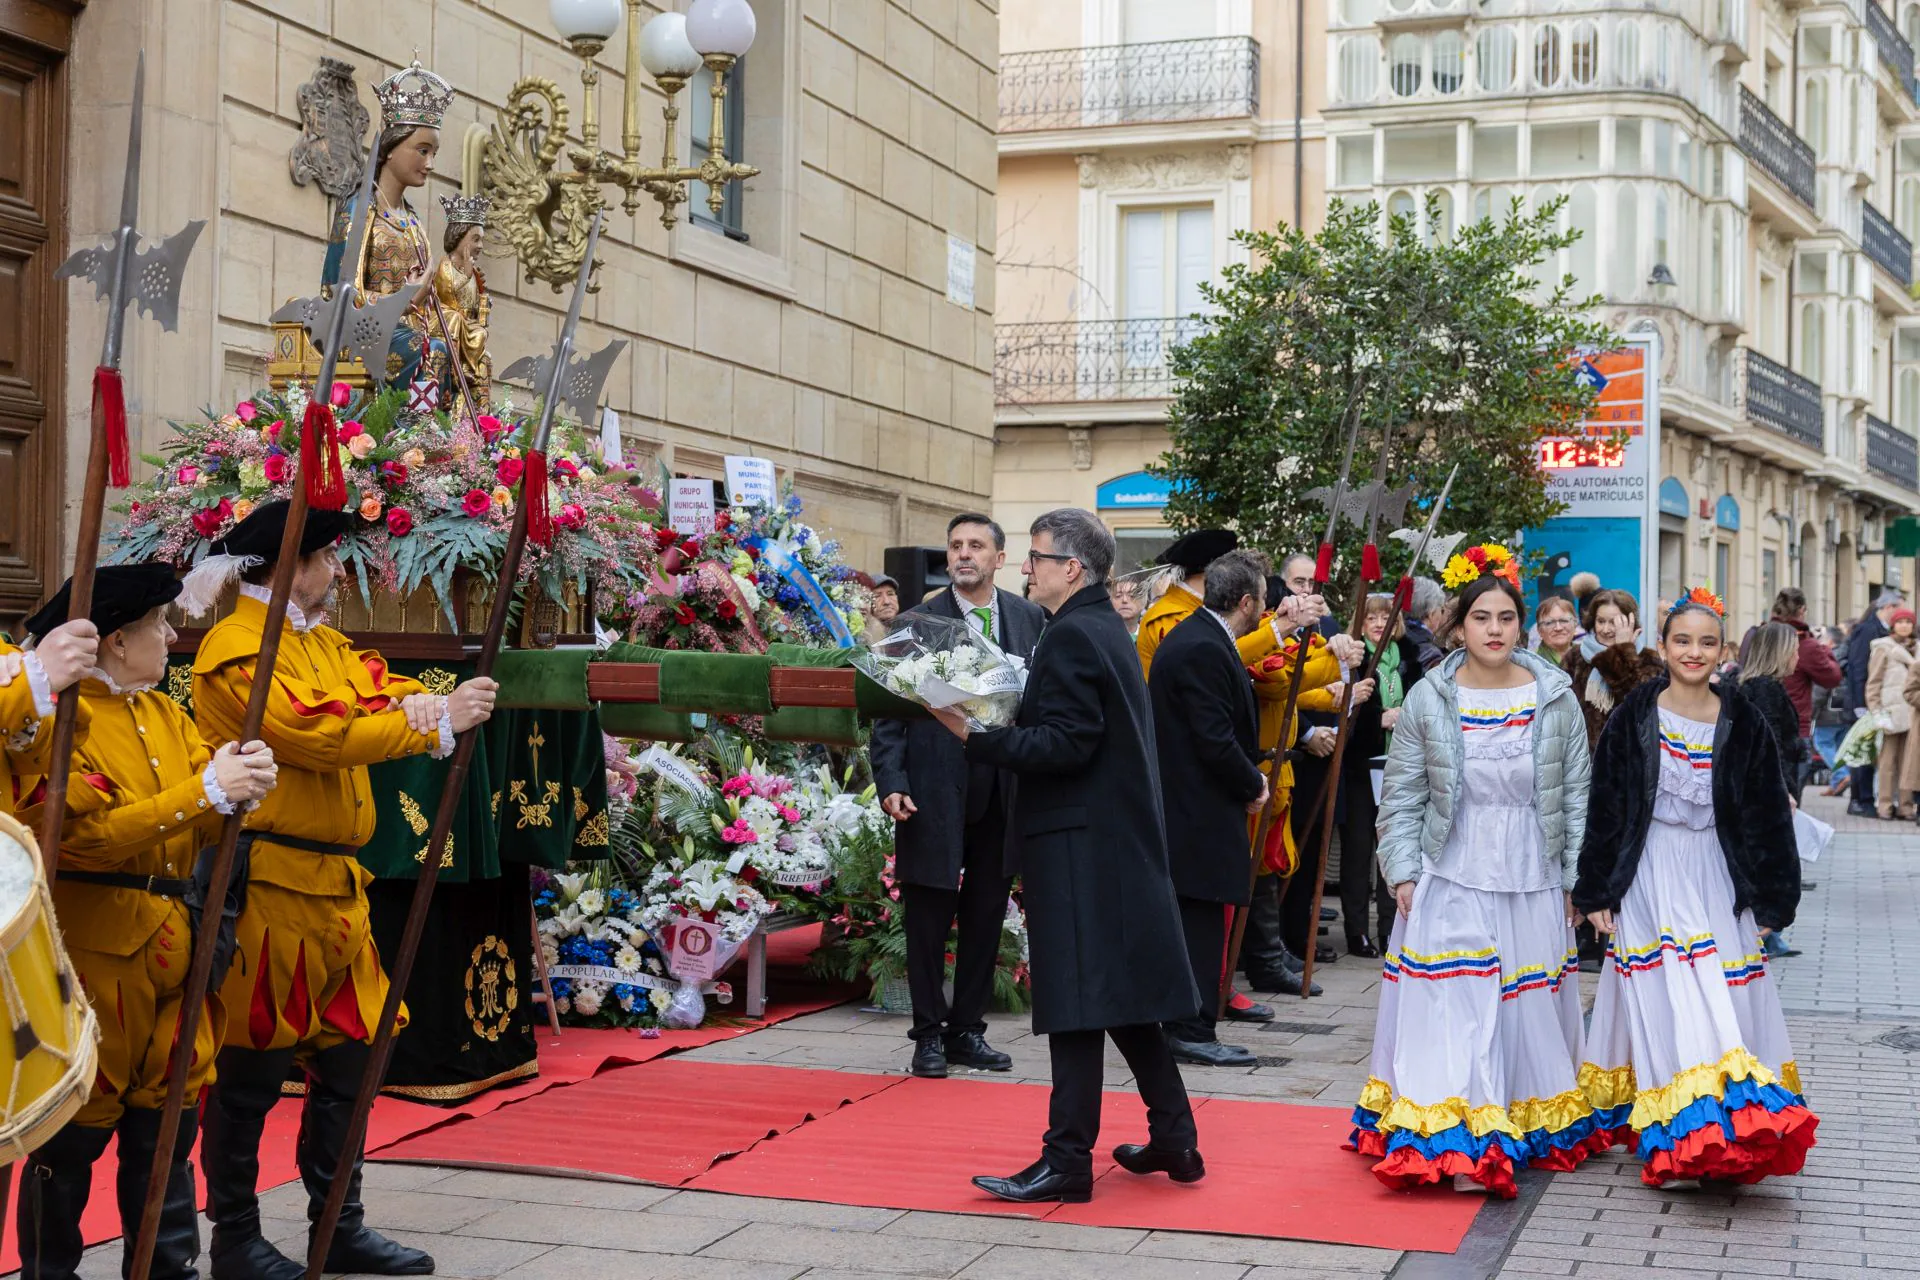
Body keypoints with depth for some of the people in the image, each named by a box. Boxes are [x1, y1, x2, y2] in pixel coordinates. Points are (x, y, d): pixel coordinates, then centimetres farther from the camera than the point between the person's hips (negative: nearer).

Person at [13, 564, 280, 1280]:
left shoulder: (165, 715, 15)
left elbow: (207, 825, 8)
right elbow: (94, 833, -20)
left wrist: (241, 785, -14)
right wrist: (206, 791, -22)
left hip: (174, 955, 7)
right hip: (94, 959, -7)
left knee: (168, 1128, 9)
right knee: (73, 1138, 0)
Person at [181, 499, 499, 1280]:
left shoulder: (322, 644, 18)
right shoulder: (237, 649, -11)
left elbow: (386, 691, 7)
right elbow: (319, 734, -21)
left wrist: (453, 702, -14)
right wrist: (437, 723, -19)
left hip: (334, 885, 9)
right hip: (266, 891, -9)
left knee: (346, 1055, 12)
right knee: (250, 1071, 0)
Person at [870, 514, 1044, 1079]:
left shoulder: (1031, 620, 5)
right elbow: (890, 710, -2)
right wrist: (891, 782, -11)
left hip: (1004, 793, 3)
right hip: (935, 793, -3)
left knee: (985, 917, 11)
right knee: (929, 919, 4)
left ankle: (967, 1029, 22)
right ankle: (929, 1034, 15)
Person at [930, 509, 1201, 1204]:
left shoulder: (1071, 637, -15)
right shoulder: (1111, 630, 16)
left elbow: (1065, 745, -21)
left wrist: (977, 736, -21)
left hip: (1079, 851, -10)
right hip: (1126, 837, 10)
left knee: (1076, 1004, -6)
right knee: (1126, 996, 16)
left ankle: (1067, 1160, -3)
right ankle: (1174, 1142, 22)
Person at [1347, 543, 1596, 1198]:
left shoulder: (1555, 699, 1)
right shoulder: (1428, 701, -1)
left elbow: (1576, 795, 6)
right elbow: (1401, 796, 3)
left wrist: (1573, 880, 4)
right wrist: (1402, 872, -4)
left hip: (1531, 880, 1)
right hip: (1450, 879, -1)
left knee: (1528, 1004, 7)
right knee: (1455, 1009, -7)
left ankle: (1533, 1130, 22)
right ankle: (1455, 1143, -8)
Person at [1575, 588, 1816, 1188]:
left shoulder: (1743, 723, 1)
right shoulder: (1634, 718, -1)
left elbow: (1768, 816, 5)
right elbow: (1605, 807, 2)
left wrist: (1770, 901, 4)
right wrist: (1597, 891, 1)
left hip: (1718, 879, 1)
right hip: (1649, 875, -1)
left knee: (1720, 1001, -2)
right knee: (1663, 1002, -6)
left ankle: (1730, 1126, 8)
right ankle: (1675, 1137, -4)